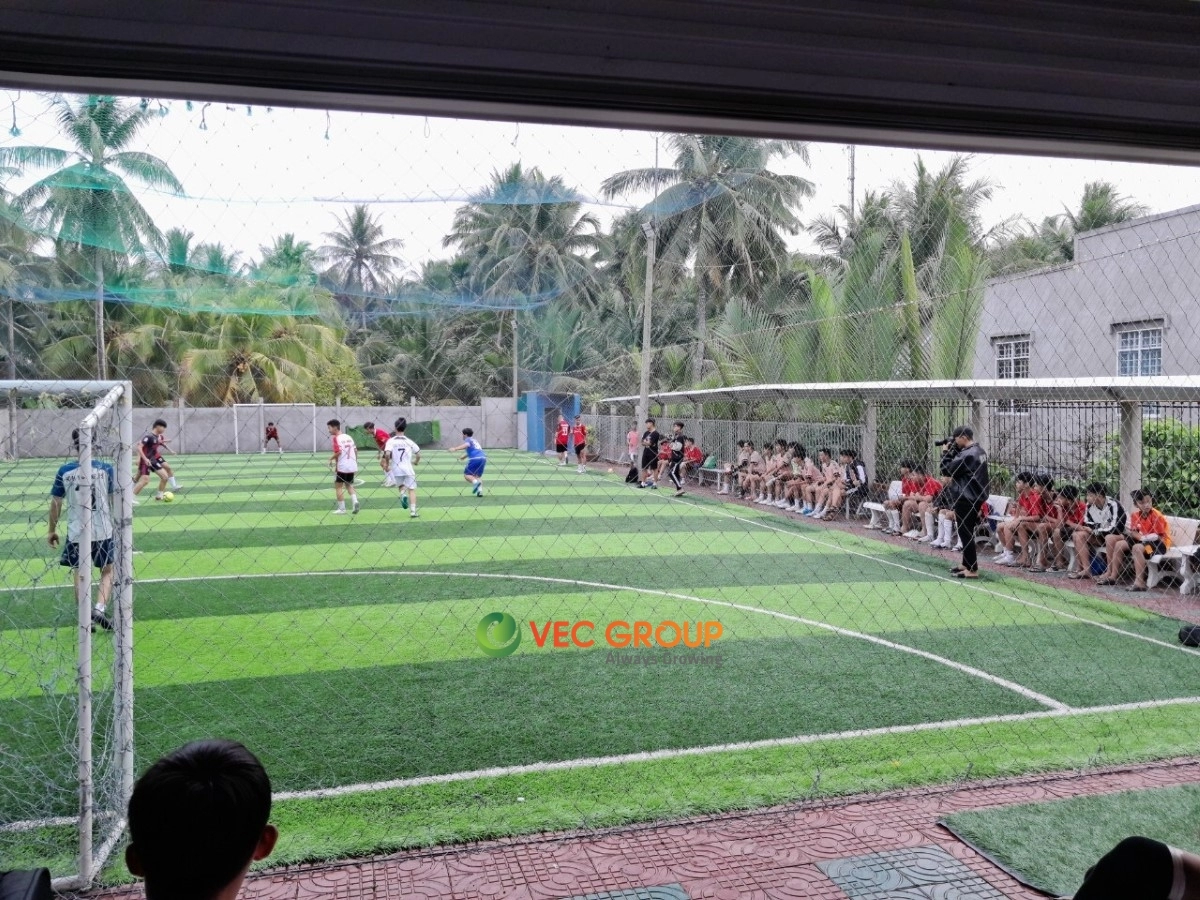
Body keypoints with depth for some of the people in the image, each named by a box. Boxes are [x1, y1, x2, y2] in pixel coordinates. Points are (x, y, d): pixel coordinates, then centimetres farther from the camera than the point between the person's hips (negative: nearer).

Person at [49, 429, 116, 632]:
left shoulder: (64, 471, -3)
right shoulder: (105, 468, -7)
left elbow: (56, 503, 3)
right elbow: (114, 499, -1)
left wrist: (52, 530, 14)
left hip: (76, 533, 1)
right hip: (103, 531, -1)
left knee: (80, 575, 12)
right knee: (107, 571, 13)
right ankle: (100, 608, -6)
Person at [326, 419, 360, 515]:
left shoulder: (336, 438, -10)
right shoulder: (348, 437, 10)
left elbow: (338, 452, -21)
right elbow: (356, 450, 10)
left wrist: (331, 458, -5)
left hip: (342, 466, -7)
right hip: (352, 466, 7)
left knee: (338, 486, 7)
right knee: (349, 485, 21)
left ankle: (342, 509, 6)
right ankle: (355, 501, -2)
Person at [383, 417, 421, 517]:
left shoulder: (391, 441, -4)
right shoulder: (409, 441, 1)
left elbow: (387, 454, -18)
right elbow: (418, 454, 5)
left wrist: (387, 464, -1)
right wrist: (415, 462, 25)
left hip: (396, 469, 0)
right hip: (408, 469, 0)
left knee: (401, 485, 25)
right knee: (412, 489, 5)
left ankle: (402, 494, -8)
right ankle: (413, 511, -6)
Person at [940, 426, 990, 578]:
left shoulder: (967, 454, -21)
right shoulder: (979, 451, 9)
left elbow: (947, 471, -16)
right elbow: (960, 464, 15)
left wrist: (946, 452, -4)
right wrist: (954, 451, 5)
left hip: (965, 500, -10)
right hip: (976, 498, 10)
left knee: (965, 534, -5)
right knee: (967, 533, 19)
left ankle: (972, 570, -4)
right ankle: (967, 564, 29)